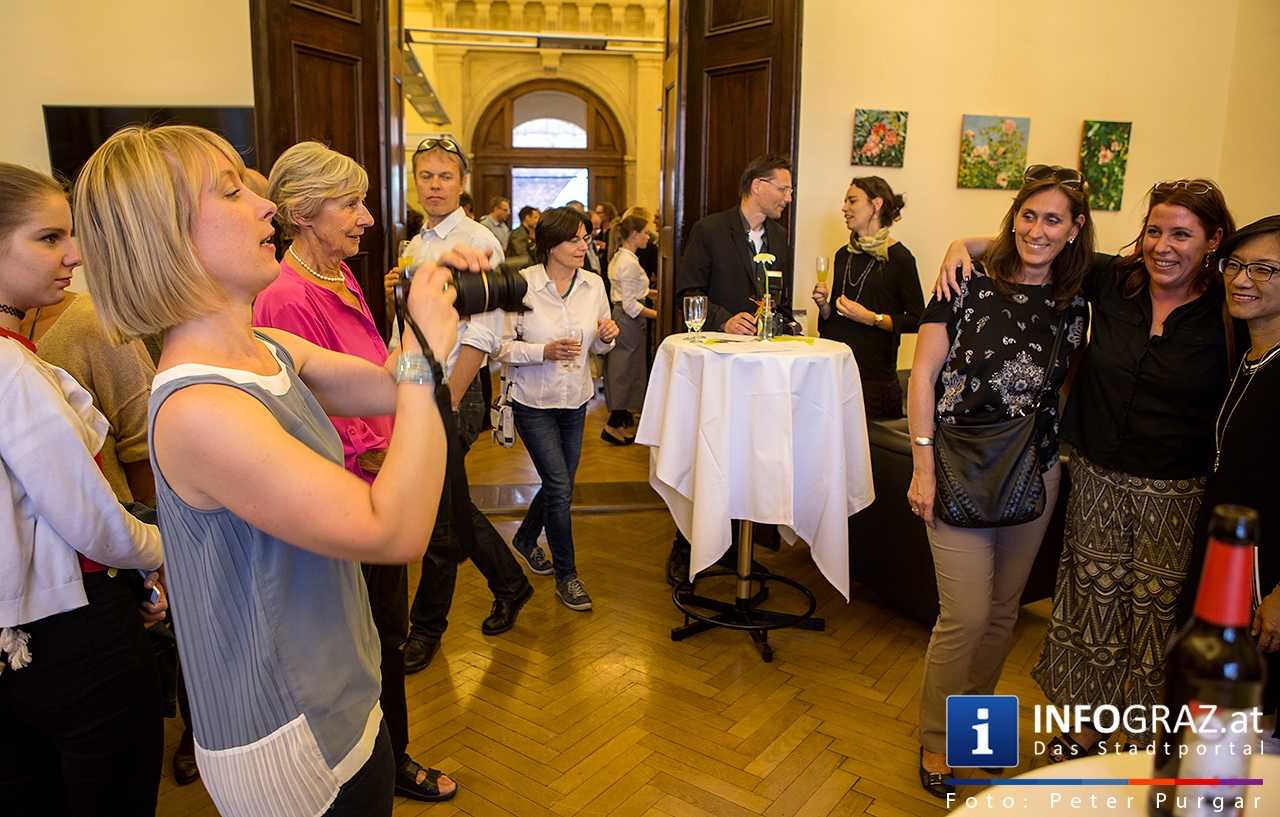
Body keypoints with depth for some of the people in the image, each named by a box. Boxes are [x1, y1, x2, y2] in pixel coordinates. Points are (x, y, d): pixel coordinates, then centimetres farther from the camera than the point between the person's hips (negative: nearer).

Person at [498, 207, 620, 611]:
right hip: (533, 401, -5)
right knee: (560, 486, -6)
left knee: (559, 483, 16)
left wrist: (607, 337, -13)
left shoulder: (593, 284, -2)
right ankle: (566, 576, 12)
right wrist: (544, 352, -27)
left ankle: (526, 538, 45)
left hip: (575, 400, 5)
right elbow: (501, 346, -14)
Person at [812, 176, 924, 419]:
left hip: (874, 374, -5)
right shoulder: (843, 255, 12)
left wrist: (871, 318, -16)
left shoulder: (899, 257, -6)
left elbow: (916, 320, -8)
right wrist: (824, 304, 1)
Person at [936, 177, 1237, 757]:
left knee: (1158, 616, 10)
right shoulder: (1112, 281, -3)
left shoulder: (1229, 313, -9)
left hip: (1178, 495, -2)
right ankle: (1085, 727, 36)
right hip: (1096, 479, 3)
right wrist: (965, 244, -8)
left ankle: (1147, 747, 32)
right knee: (1093, 604, 15)